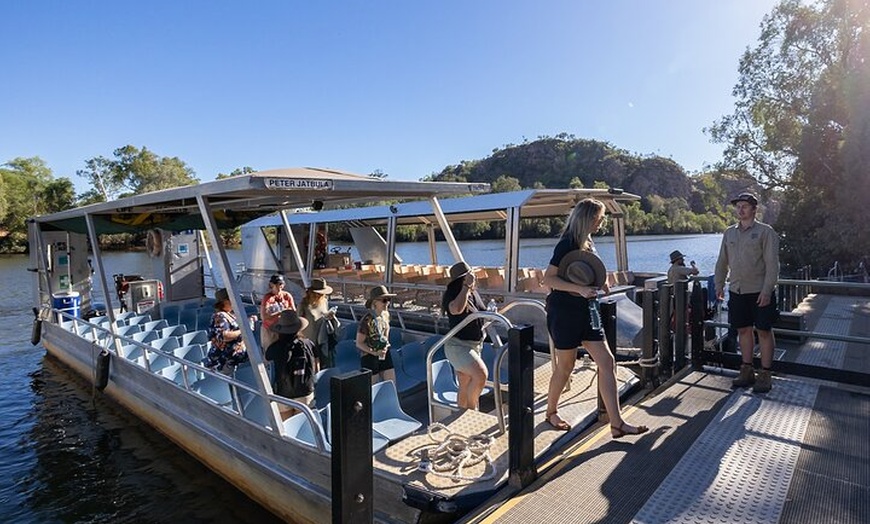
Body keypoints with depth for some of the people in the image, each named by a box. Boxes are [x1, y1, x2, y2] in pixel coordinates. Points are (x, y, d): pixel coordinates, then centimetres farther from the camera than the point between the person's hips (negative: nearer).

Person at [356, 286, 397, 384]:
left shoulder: (385, 315, 0)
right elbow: (359, 343, -16)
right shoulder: (367, 320, -21)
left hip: (385, 355, 6)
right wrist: (375, 353, -23)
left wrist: (386, 345, 3)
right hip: (370, 357, -6)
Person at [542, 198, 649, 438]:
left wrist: (601, 283, 3)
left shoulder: (588, 243, 11)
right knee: (565, 366, 6)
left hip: (587, 309, 8)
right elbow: (549, 279, -19)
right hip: (564, 310, -8)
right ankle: (551, 412, 28)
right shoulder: (567, 244, -14)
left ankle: (617, 424, 8)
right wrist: (580, 289, -27)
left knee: (607, 362, 2)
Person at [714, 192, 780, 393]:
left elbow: (772, 264, -10)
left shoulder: (765, 232, -5)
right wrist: (719, 285, 12)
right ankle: (747, 371, 22)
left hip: (760, 292, -5)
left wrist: (767, 290, -17)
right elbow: (722, 262, 16)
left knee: (764, 331, 3)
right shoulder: (729, 233, 10)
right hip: (737, 291, 5)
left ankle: (765, 374, 12)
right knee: (743, 330, 11)